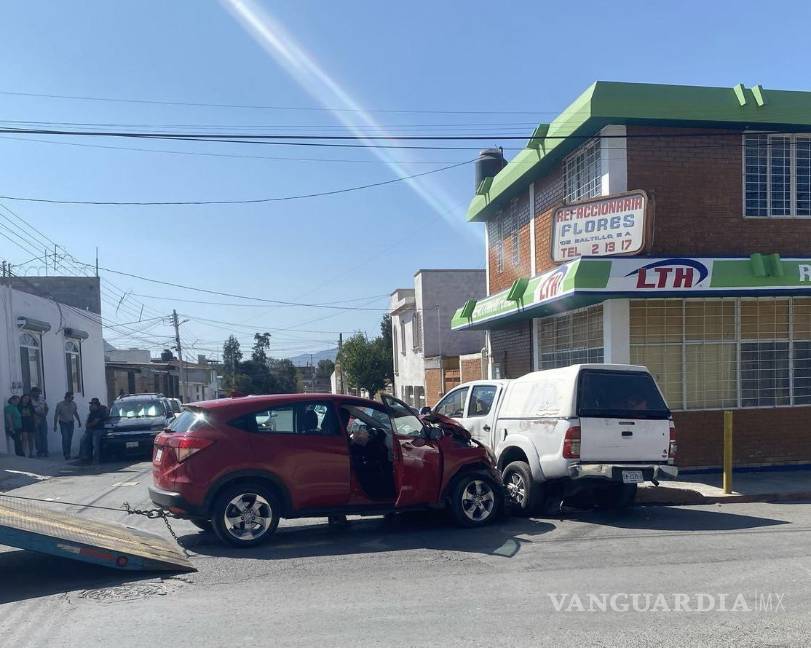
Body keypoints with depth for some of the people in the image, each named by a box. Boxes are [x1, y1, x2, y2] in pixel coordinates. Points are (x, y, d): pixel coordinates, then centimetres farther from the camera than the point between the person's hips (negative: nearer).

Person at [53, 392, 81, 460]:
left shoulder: (73, 404, -1)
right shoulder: (60, 404, -11)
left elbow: (75, 413, 14)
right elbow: (56, 415, -5)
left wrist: (79, 421, 18)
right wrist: (55, 425, -5)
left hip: (70, 423, 3)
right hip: (63, 423, -3)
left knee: (70, 439, 1)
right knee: (65, 438, -15)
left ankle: (68, 454, 11)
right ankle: (65, 454, -9)